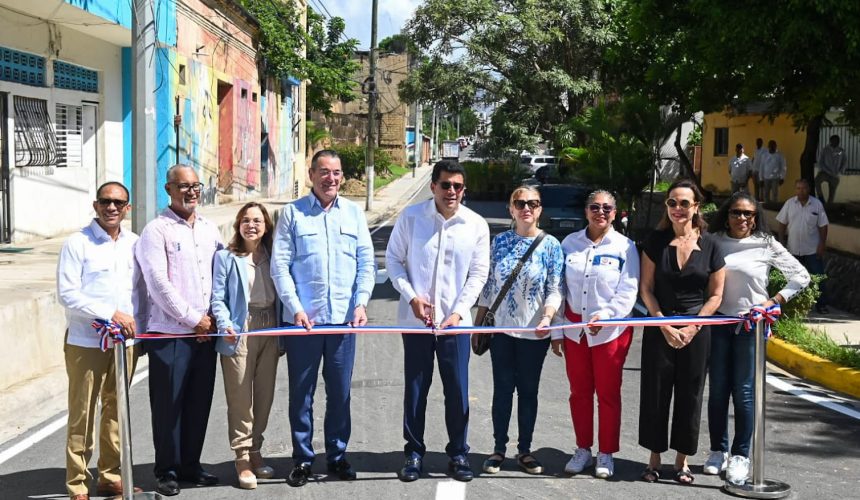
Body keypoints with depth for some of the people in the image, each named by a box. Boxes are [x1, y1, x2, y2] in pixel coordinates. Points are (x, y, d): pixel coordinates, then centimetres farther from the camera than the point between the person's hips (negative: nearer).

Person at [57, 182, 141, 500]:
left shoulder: (133, 243, 9)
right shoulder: (77, 243, -6)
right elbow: (67, 294, -11)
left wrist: (137, 324, 3)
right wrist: (111, 313, -16)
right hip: (86, 342, -5)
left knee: (116, 410, 12)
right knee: (82, 414, -1)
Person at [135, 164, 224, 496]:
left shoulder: (209, 229, 13)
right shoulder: (156, 230, -5)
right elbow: (159, 284, -12)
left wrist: (213, 317, 4)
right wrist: (193, 319, -11)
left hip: (205, 331, 5)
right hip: (170, 332, -5)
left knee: (199, 402, 10)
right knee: (168, 404, 1)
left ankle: (190, 465, 23)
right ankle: (167, 470, 13)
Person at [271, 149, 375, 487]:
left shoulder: (353, 213, 9)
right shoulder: (293, 213, 1)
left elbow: (366, 262, 7)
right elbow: (280, 265, -3)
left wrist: (361, 302, -5)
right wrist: (295, 307, -12)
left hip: (344, 319, 2)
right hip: (303, 319, -2)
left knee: (340, 392, 9)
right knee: (301, 393, 5)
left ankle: (337, 455, 22)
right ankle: (302, 459, 17)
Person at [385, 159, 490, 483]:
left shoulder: (476, 225, -2)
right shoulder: (411, 217, -4)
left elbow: (478, 273, 1)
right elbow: (393, 259, 2)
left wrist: (458, 311, -9)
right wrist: (411, 296, -10)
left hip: (456, 320, 0)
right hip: (415, 319, 0)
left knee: (457, 391, 4)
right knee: (415, 389, 8)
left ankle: (458, 454, 20)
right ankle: (414, 453, 22)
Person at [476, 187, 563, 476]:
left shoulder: (551, 245, -2)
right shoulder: (500, 242, 4)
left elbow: (555, 289, -4)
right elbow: (489, 286, 8)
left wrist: (547, 317, -22)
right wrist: (478, 325, 7)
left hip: (534, 333, -1)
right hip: (502, 329, 1)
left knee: (529, 390, 8)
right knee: (502, 389, 6)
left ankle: (524, 450, 19)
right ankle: (499, 449, 16)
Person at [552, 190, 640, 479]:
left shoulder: (625, 247, -1)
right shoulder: (570, 243, 6)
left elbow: (628, 292, -7)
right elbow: (559, 288, 7)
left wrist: (605, 315, -22)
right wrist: (556, 330, 4)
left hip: (611, 331, -2)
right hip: (575, 329, 3)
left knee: (608, 393, 4)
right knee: (579, 392, 10)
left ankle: (606, 454, 16)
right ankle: (583, 449, 23)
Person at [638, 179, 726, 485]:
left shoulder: (709, 245, -1)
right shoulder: (656, 241, 0)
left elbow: (715, 295, 2)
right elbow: (646, 288, -1)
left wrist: (692, 327, -9)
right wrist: (665, 325, -10)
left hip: (696, 330, 0)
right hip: (660, 327, 0)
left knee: (689, 394, 6)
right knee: (655, 391, 3)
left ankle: (682, 461, 18)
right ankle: (654, 459, 15)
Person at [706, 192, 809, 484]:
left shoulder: (766, 245, -2)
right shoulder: (714, 242, 1)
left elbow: (800, 276, 3)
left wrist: (774, 302, -4)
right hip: (718, 322, 2)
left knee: (743, 392, 1)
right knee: (717, 390, 7)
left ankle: (740, 456, 13)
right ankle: (718, 451, 20)